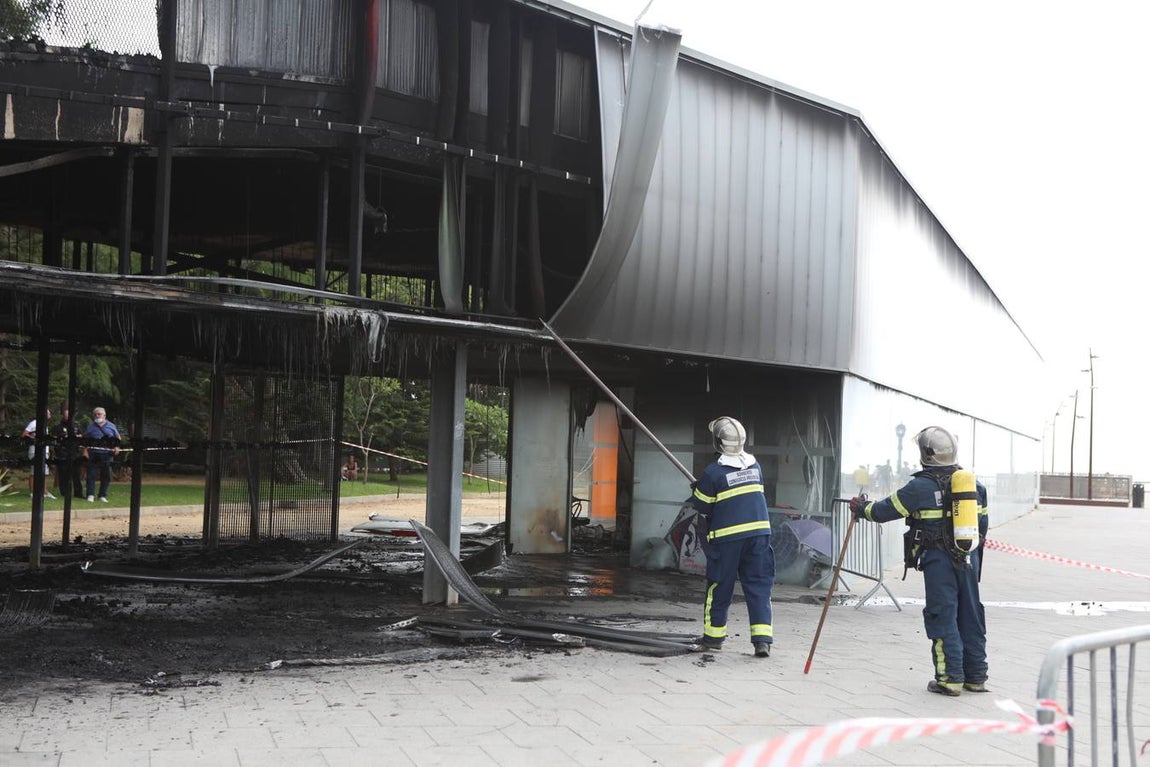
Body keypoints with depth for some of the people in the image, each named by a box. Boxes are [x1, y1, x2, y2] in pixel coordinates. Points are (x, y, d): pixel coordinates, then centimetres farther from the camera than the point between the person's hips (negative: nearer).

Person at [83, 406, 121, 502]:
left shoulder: (111, 426, 10)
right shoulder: (90, 427, 9)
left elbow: (118, 438, 17)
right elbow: (84, 440, 10)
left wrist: (117, 447, 0)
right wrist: (85, 450, -4)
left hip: (107, 455, 1)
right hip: (93, 454, -1)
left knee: (106, 476, 4)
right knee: (92, 475, -6)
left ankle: (103, 496, 12)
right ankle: (90, 495, -3)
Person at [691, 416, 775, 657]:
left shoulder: (713, 472, -11)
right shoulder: (755, 466, 5)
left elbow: (702, 507, -4)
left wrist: (696, 490, 18)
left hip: (727, 536, -3)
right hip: (759, 532, 4)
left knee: (719, 587, 10)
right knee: (759, 585, 4)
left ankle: (714, 636, 20)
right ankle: (762, 639, -5)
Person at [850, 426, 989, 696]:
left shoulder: (921, 486, -10)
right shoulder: (973, 484, 9)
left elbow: (885, 510, -2)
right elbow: (982, 524, 14)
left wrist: (861, 508, 16)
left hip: (938, 560, -6)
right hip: (969, 559, 6)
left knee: (943, 617, 0)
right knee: (970, 616, 12)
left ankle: (950, 678, 0)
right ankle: (976, 677, 19)